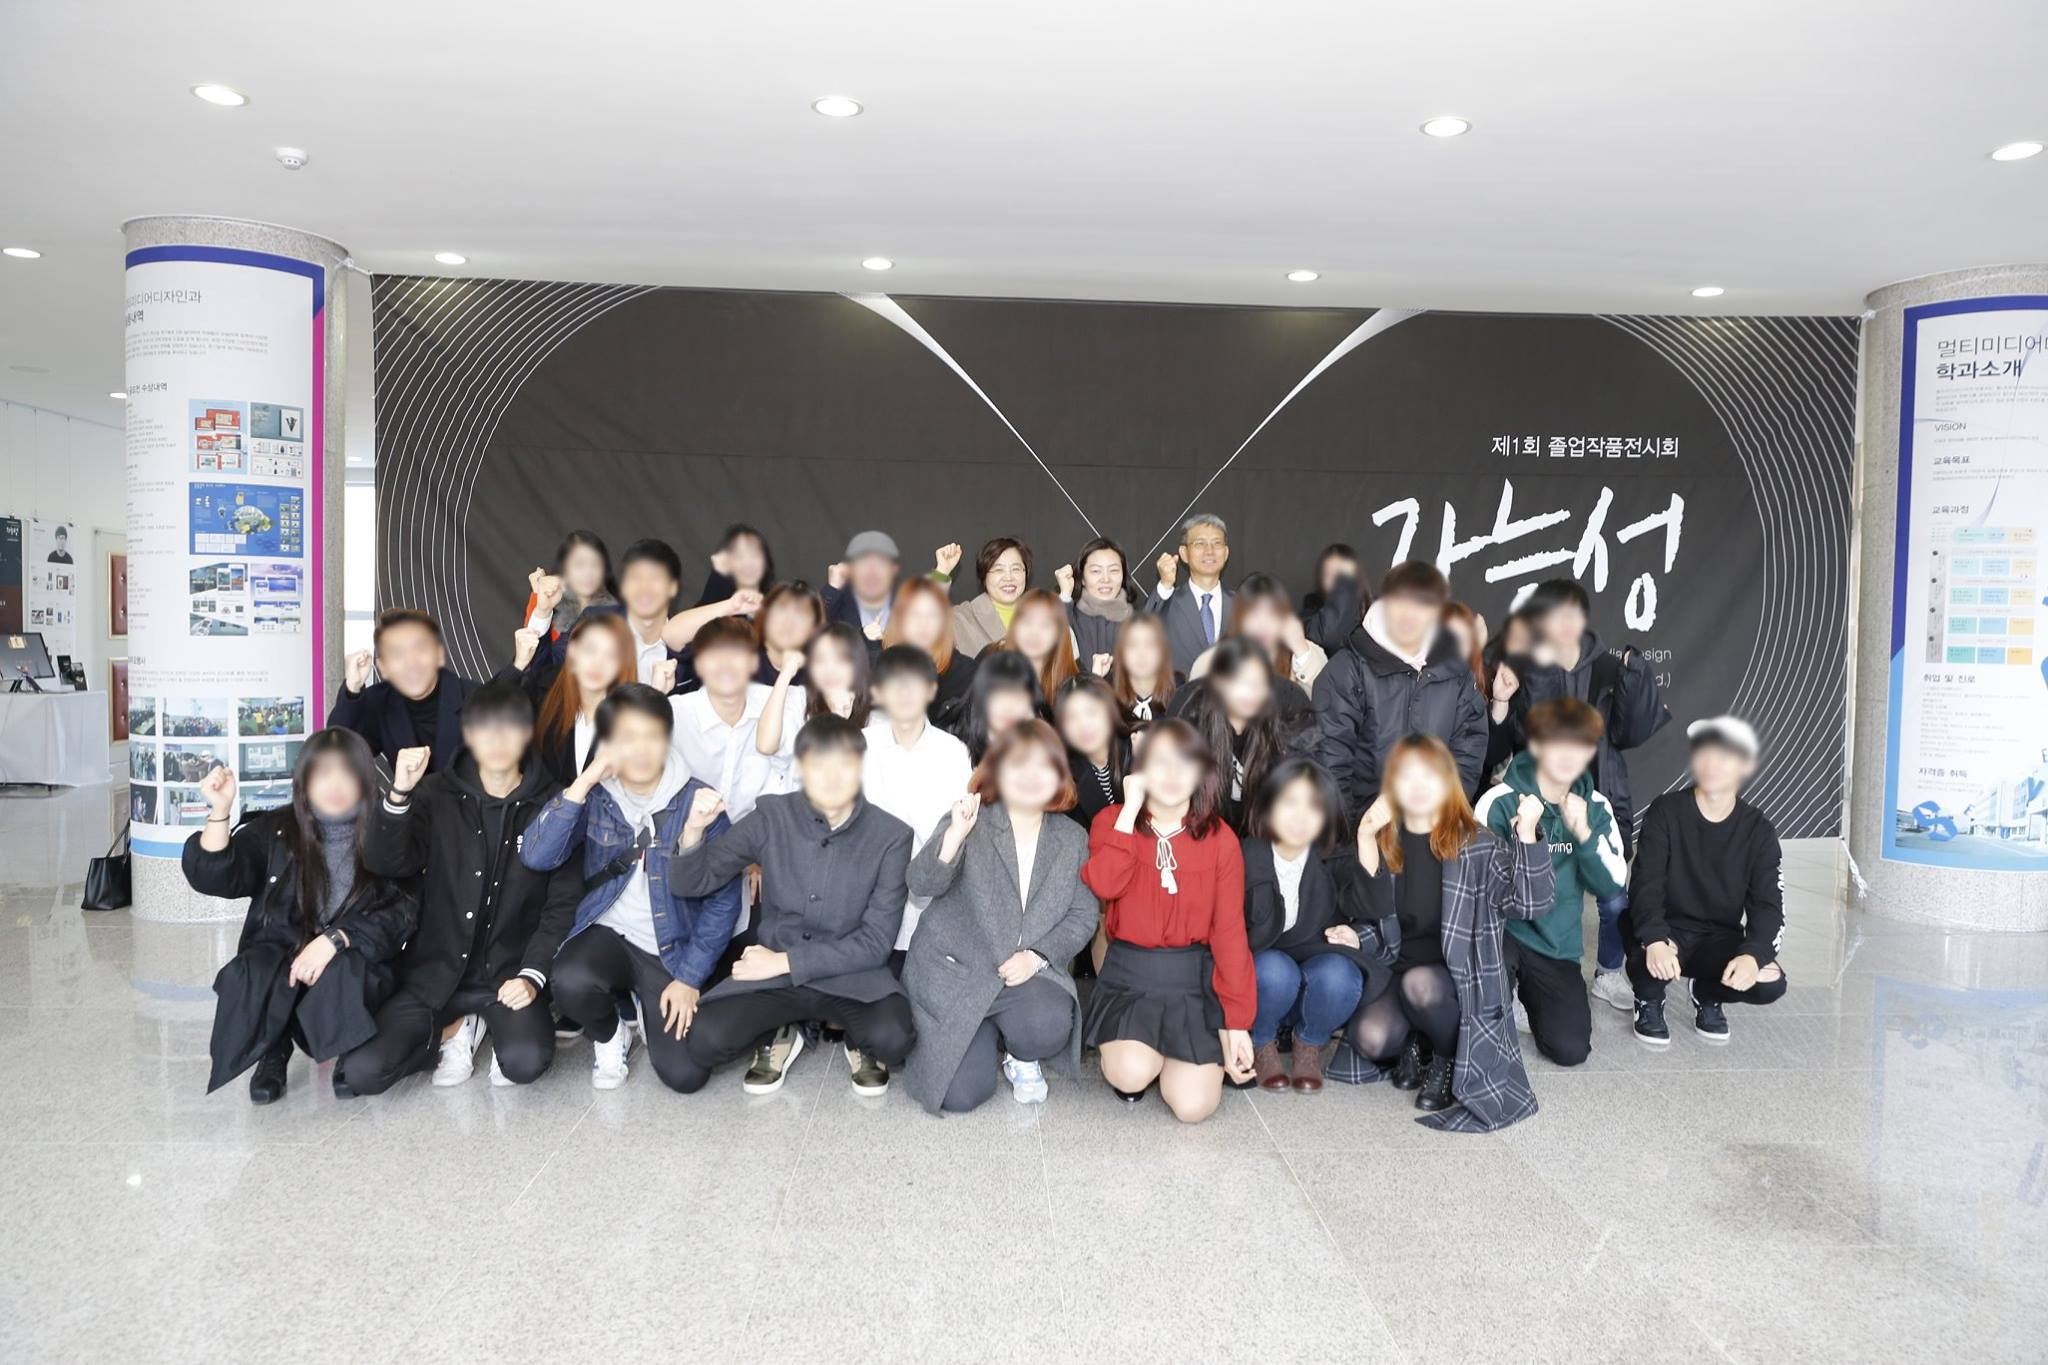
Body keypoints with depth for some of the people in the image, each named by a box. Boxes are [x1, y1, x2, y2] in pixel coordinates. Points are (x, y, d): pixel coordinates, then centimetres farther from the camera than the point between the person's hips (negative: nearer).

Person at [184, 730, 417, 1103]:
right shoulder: (276, 830, 7)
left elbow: (400, 912, -9)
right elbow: (215, 877, -5)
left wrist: (334, 940, -22)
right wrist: (219, 811, -17)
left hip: (357, 962, -2)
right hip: (281, 952, 2)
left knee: (341, 976, -36)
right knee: (251, 974, -31)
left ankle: (353, 1054, -2)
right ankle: (274, 1052, 2)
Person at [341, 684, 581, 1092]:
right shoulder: (439, 794, 2)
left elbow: (563, 903, -2)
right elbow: (386, 864, -12)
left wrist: (532, 975, -14)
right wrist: (399, 794, -27)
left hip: (509, 971, -2)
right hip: (435, 972, 2)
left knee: (525, 1062, -29)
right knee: (361, 1071, -15)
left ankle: (504, 1026, 7)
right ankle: (455, 1030, 13)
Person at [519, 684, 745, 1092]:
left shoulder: (696, 801, -11)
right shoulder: (595, 796, -5)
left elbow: (723, 899, -8)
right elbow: (536, 857, -20)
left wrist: (691, 977, -11)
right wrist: (584, 781, -24)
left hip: (671, 949, -1)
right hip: (607, 932, 1)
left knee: (685, 1075, -14)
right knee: (571, 982, -34)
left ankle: (648, 1015, 21)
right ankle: (609, 1034, 4)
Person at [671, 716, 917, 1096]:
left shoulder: (891, 836, -11)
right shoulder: (772, 818, -6)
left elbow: (876, 941, -10)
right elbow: (698, 880, 0)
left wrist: (784, 961, -14)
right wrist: (693, 832, -22)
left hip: (851, 974, -1)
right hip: (773, 972, 2)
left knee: (892, 1038, -31)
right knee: (707, 1041, -23)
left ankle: (861, 1043, 8)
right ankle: (777, 1036, 11)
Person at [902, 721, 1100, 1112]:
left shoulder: (1072, 839, 6)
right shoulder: (969, 822, -6)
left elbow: (1083, 916, 1)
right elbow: (922, 885, -20)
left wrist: (1037, 956, -16)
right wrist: (955, 834, -37)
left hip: (1029, 973, 2)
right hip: (954, 973, -2)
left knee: (1049, 1027, -31)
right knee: (960, 1094, -16)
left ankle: (1020, 1056, 7)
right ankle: (985, 1038, 19)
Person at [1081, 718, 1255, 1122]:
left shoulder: (1220, 839, -1)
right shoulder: (1112, 821, 0)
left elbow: (1230, 930, -2)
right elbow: (1104, 885, -20)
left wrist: (1238, 1022, -5)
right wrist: (1130, 810, -17)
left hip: (1193, 980, 1)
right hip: (1127, 975, 0)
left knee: (1194, 1106, -13)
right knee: (1132, 1076, -27)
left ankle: (1171, 1053, 22)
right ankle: (1119, 1049, 12)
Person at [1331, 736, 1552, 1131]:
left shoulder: (1474, 844, -7)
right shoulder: (1384, 842, 2)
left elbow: (1528, 903, -15)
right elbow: (1370, 910, -9)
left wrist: (1527, 833, -27)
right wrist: (1365, 839, -17)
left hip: (1457, 979, -2)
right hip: (1398, 973, 2)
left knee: (1419, 984, -36)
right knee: (1370, 1038, -26)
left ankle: (1450, 1058, -3)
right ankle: (1415, 1044, 11)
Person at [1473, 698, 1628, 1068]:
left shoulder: (1596, 807, 2)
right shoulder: (1500, 801, -11)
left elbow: (1612, 885, -3)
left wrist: (1584, 834, -19)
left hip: (1558, 944, 4)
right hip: (1503, 930, -3)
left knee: (1571, 1050, -10)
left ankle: (1525, 994, 23)